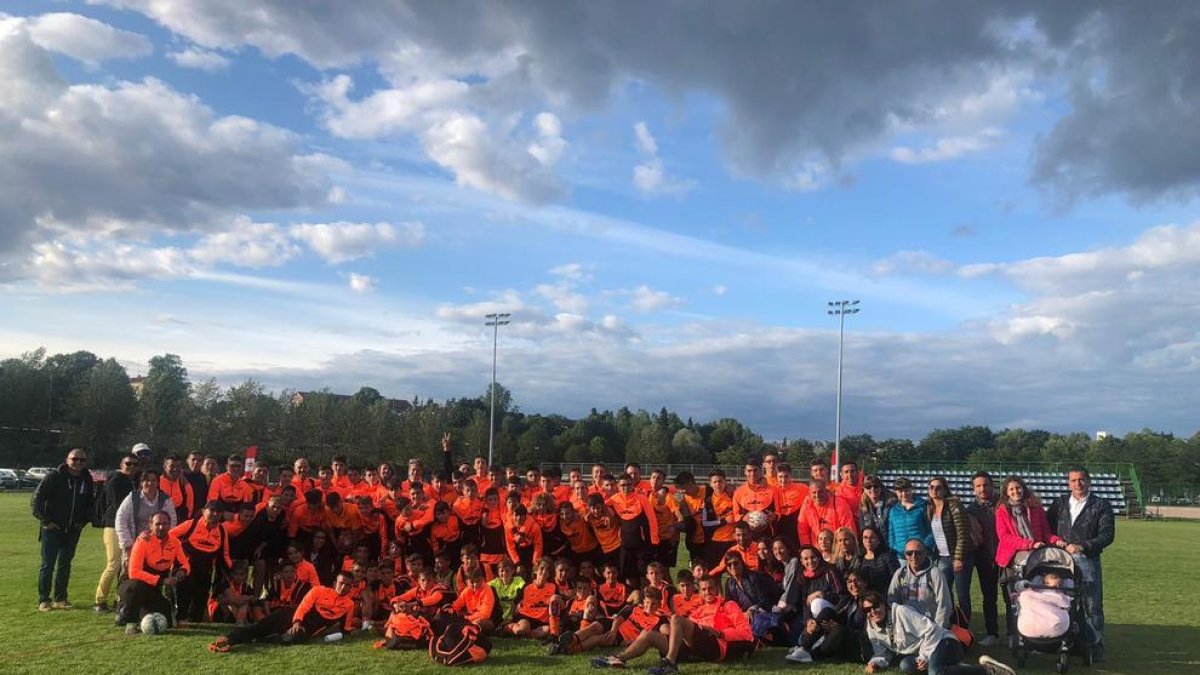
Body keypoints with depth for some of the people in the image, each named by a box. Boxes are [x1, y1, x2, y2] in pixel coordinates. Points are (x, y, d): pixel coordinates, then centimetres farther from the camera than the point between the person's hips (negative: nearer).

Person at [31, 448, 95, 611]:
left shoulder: (87, 480, 7)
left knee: (65, 564, 10)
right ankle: (43, 600, 6)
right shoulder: (54, 476, -9)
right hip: (52, 528, -4)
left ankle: (60, 599, 18)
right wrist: (45, 520, -11)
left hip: (73, 530, 5)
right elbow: (36, 500, -10)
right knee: (48, 564, -2)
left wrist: (84, 521, 6)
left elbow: (90, 504, 18)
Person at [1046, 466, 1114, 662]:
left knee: (1092, 606, -3)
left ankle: (1095, 648, 4)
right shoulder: (1060, 503, 15)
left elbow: (1107, 535, -5)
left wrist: (1082, 546, -15)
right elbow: (1047, 527, 18)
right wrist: (1055, 540, -2)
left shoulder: (1101, 505, 3)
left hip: (1088, 561, -3)